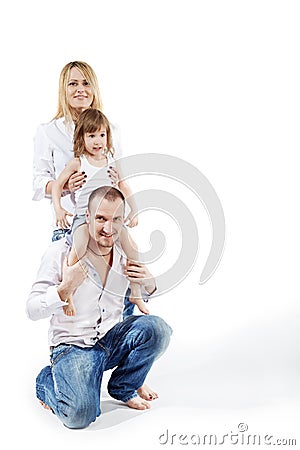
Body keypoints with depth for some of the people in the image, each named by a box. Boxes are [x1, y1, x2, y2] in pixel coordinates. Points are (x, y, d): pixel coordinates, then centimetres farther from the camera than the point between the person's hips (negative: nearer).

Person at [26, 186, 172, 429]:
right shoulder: (61, 251, -12)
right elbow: (32, 310, -10)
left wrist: (150, 284, -7)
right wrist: (65, 288, -28)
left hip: (113, 340, 4)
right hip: (73, 345, -4)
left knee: (157, 328, -25)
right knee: (81, 414, -27)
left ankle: (123, 388, 3)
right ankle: (47, 382, 9)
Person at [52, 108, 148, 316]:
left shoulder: (111, 161, 11)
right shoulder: (78, 163, 2)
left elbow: (124, 188, 19)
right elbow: (57, 185, 9)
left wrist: (134, 211, 9)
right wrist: (58, 209, -4)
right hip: (84, 217, -3)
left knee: (131, 246, -15)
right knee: (79, 248, -33)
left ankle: (136, 294, 2)